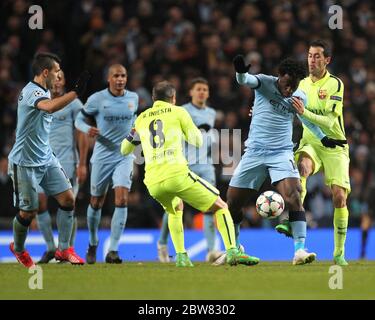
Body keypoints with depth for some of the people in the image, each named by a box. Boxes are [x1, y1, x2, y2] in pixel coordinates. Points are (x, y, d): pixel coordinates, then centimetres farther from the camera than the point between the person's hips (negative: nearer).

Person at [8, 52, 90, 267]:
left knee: (68, 198, -4)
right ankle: (18, 249, 27)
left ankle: (64, 249, 4)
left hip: (46, 158, 9)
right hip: (25, 163, -8)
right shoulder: (31, 92, -20)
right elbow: (51, 107, -42)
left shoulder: (45, 92, 10)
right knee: (29, 211, 0)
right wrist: (76, 92, -43)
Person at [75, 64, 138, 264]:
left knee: (122, 199, -16)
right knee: (96, 202, 8)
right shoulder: (97, 99, -7)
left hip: (125, 156, 1)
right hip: (102, 155, -1)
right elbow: (79, 119, 1)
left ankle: (113, 251, -14)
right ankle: (93, 244, 34)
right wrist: (87, 129, -20)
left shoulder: (133, 98, 4)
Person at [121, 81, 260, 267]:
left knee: (175, 210, 35)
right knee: (220, 206, 7)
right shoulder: (178, 112, 9)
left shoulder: (141, 119, 19)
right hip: (177, 174, -4)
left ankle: (181, 256, 19)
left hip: (153, 182, 4)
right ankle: (232, 251, -12)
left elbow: (124, 150, 29)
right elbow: (197, 141, 14)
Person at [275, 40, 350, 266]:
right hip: (310, 144, 2)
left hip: (334, 146, -2)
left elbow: (329, 121, -18)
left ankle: (339, 252, 4)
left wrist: (304, 113, -31)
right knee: (302, 165, -33)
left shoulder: (335, 84, -9)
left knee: (339, 196, -9)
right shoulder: (302, 84, 6)